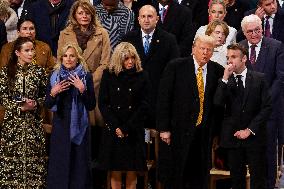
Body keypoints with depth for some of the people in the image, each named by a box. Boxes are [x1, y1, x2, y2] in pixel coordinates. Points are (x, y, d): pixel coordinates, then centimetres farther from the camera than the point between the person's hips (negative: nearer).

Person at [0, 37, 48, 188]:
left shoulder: (39, 71, 4)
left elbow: (45, 95, 8)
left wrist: (35, 104, -11)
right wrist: (20, 107, -12)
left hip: (33, 122, 1)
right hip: (12, 121, -1)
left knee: (33, 157, -2)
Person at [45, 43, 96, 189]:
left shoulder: (86, 77, 0)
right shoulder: (54, 77, 7)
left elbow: (91, 106, -4)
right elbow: (48, 105, 7)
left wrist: (82, 90, -17)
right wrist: (53, 93, -11)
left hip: (79, 127, -1)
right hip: (60, 126, 2)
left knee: (78, 164, -1)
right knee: (59, 164, 0)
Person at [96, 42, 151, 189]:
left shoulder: (141, 77, 3)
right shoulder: (108, 75, 4)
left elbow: (144, 105, -1)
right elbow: (102, 103, 2)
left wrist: (127, 128, -8)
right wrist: (115, 126, -9)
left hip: (134, 131, 0)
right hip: (113, 130, 0)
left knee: (132, 171, -1)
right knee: (115, 170, -1)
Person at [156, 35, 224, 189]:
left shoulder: (217, 71, 4)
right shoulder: (176, 67, -4)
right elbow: (163, 98, -6)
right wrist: (164, 128, -10)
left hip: (204, 133, 3)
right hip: (179, 131, -3)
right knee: (174, 176, 4)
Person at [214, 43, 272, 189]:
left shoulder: (259, 79, 1)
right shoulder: (225, 82, 5)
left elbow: (267, 107, -3)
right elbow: (217, 103, -11)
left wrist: (249, 130, -8)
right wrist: (225, 78, -16)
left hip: (254, 137, -1)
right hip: (232, 137, 1)